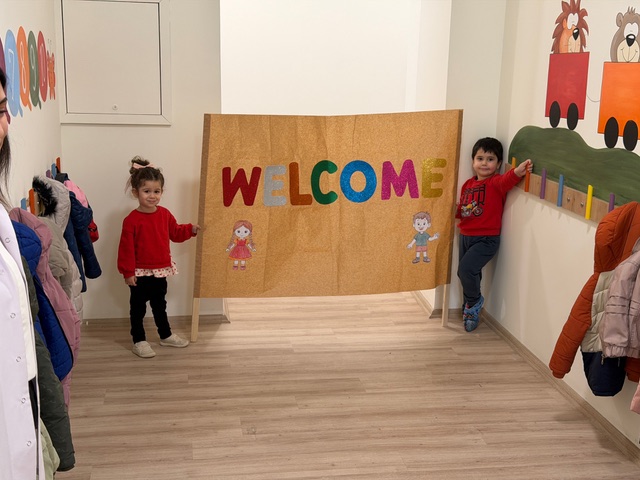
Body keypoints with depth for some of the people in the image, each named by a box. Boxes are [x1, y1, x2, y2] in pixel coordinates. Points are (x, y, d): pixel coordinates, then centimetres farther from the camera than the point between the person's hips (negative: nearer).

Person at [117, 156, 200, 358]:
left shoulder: (165, 214, -1)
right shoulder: (131, 220, -18)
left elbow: (175, 233, 14)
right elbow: (126, 248, -16)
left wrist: (191, 229, -2)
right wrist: (128, 272, -15)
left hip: (161, 271, 6)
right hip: (140, 273, -5)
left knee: (160, 305, 21)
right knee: (138, 307, 8)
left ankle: (166, 335, 36)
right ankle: (139, 341, 20)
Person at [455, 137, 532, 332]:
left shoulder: (496, 182, -11)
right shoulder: (468, 184, 8)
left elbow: (506, 181, -35)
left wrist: (517, 172, -56)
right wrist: (455, 210, -6)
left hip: (486, 239, -7)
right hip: (466, 236, 7)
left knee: (466, 268, -20)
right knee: (464, 273, 16)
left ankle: (474, 301, 8)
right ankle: (471, 310, 36)